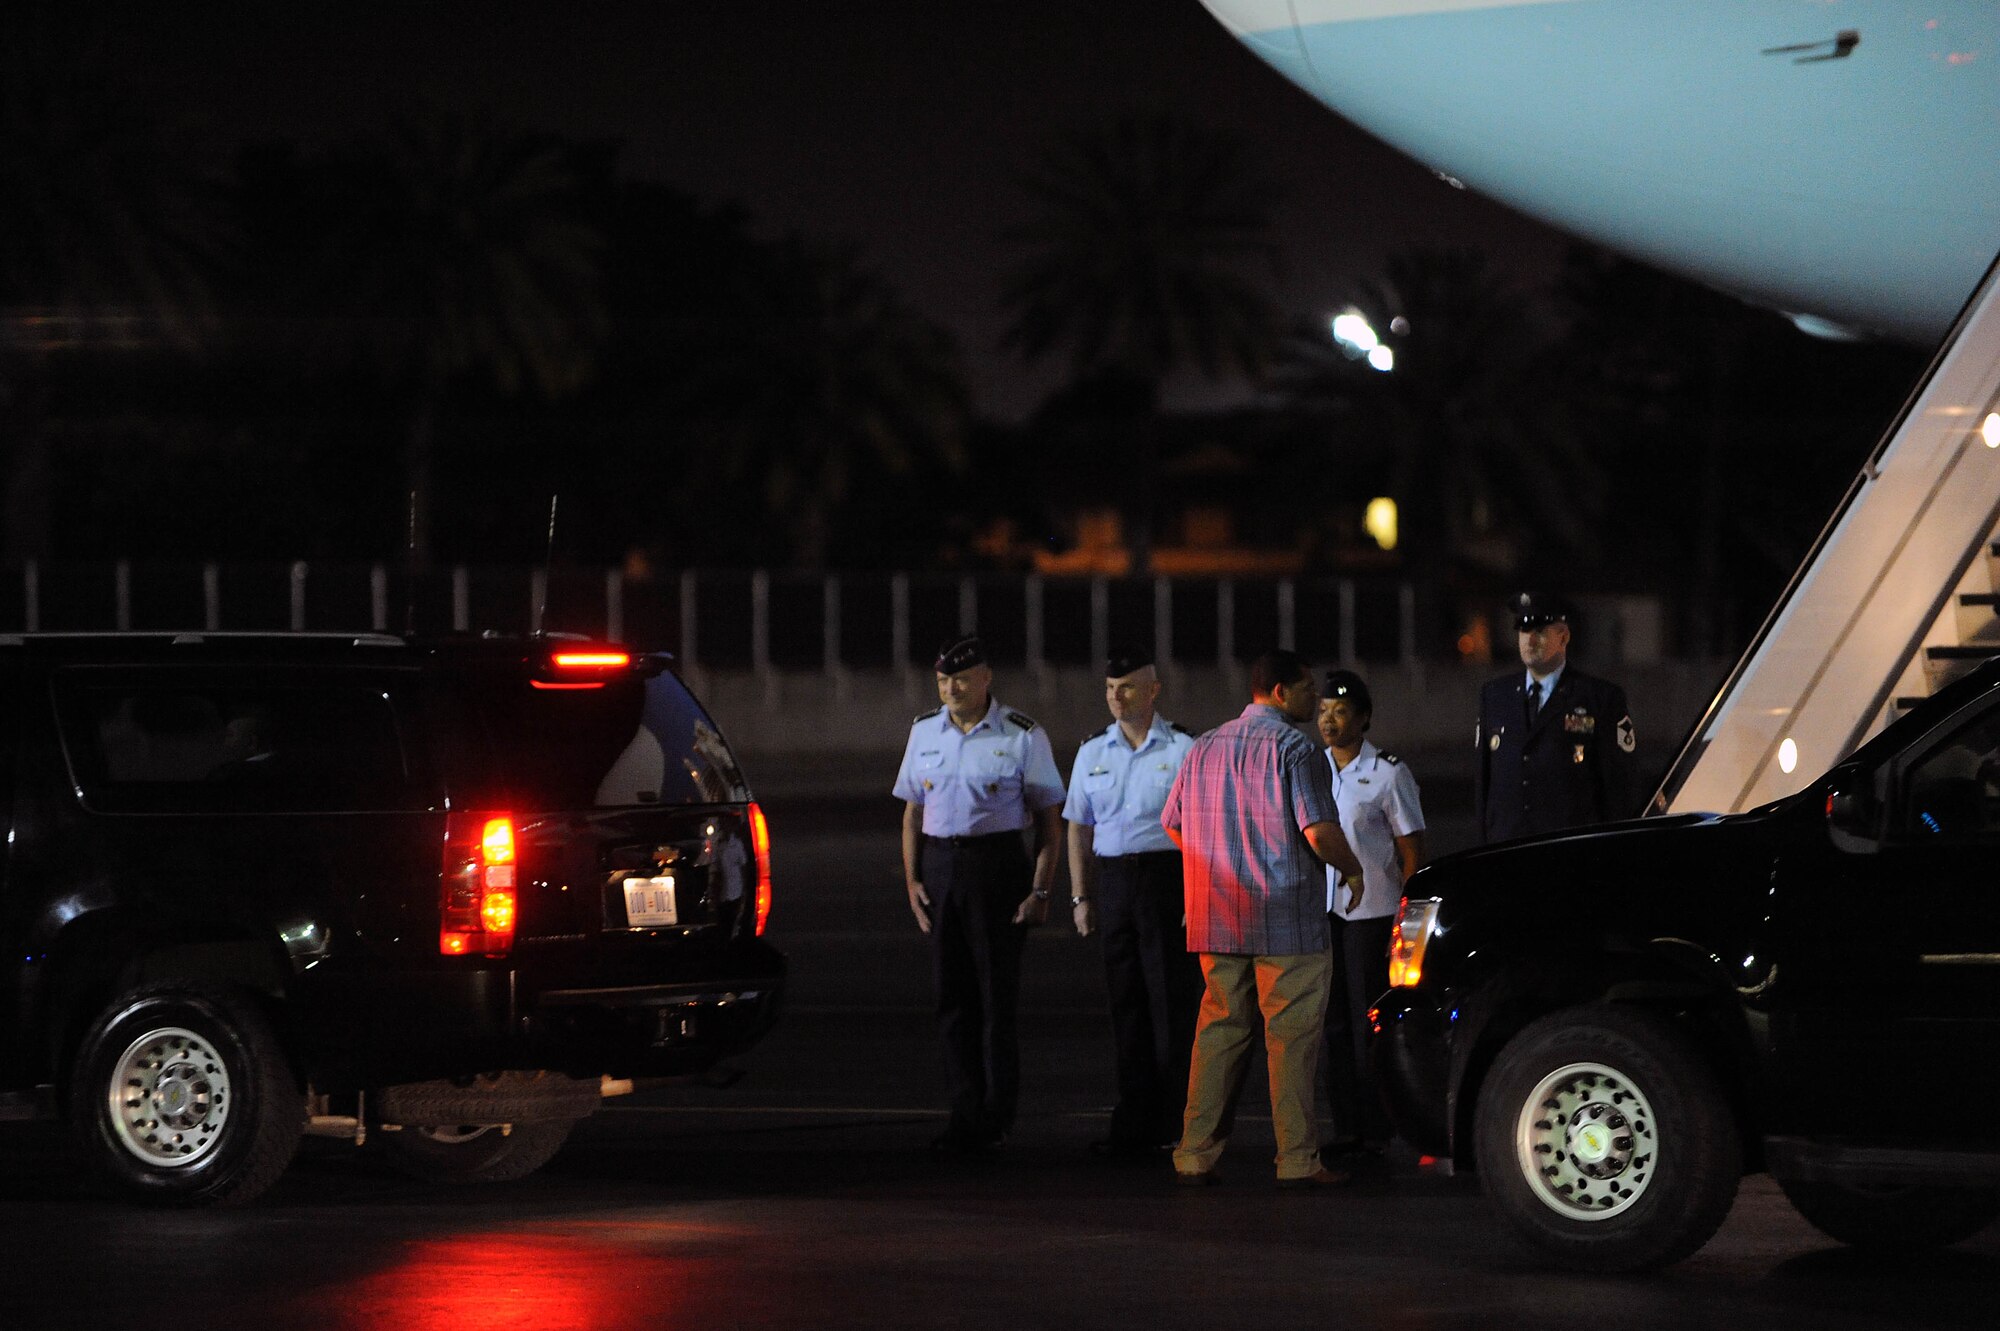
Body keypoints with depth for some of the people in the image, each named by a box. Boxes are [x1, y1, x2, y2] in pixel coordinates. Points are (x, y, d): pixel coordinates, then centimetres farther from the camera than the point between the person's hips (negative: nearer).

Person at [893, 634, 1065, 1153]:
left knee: (997, 996, -4)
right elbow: (913, 813, 16)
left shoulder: (1023, 737, -3)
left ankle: (996, 1118, 2)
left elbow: (1049, 819, -2)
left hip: (998, 862, -5)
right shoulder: (924, 733, 11)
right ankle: (965, 1116, 11)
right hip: (940, 863, 5)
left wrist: (1040, 891, -9)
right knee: (952, 996, 5)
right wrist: (912, 879, 5)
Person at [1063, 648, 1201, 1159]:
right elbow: (1078, 829, 17)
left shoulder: (1183, 749, -2)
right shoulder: (1092, 753, 13)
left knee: (1172, 1002, -4)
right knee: (1126, 1003, 7)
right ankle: (1135, 1123, 12)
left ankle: (1174, 1126, -1)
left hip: (1168, 875, -5)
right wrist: (1081, 897, 10)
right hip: (1112, 881, 5)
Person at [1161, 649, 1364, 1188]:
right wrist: (1353, 869, 2)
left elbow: (1173, 826, 18)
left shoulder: (1205, 747, 13)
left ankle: (1195, 1154, 10)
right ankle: (1297, 1160, -3)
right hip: (1286, 920, -7)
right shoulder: (1293, 748, -10)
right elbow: (1320, 832, -17)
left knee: (1219, 1029, 12)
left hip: (1215, 920, 7)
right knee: (1292, 1036, -3)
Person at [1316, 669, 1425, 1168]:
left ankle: (1373, 1136, 1)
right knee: (1334, 1023, 6)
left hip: (1371, 912, -5)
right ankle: (1345, 1131, 12)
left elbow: (1412, 853, -4)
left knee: (1368, 1025, -3)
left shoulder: (1388, 772, -4)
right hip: (1320, 911, 5)